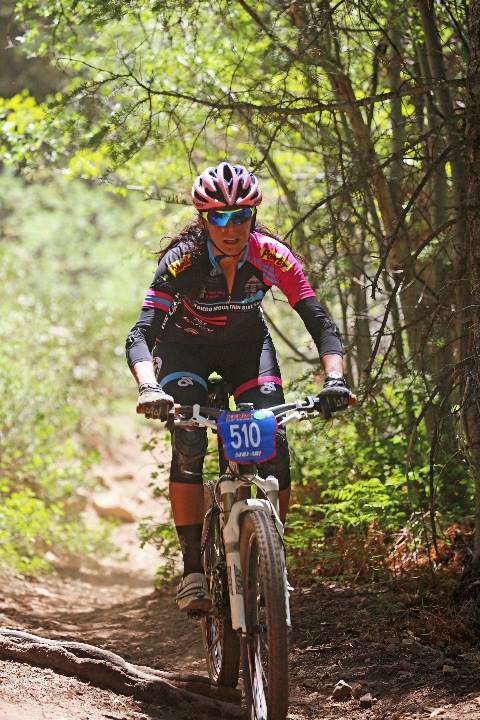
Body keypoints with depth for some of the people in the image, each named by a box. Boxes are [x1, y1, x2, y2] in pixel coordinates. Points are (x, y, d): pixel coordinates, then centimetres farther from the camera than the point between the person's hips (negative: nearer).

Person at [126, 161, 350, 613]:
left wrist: (334, 378, -43)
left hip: (246, 345, 2)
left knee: (274, 446, -17)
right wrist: (148, 388, -56)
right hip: (185, 348, -2)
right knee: (188, 444, -24)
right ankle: (193, 571, -20)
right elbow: (141, 334, -37)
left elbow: (321, 324, -25)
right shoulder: (182, 260, -31)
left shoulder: (272, 257, -27)